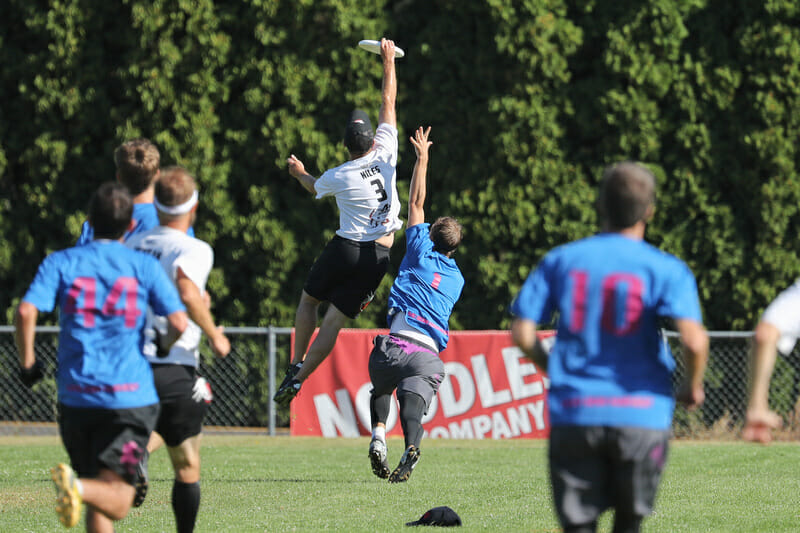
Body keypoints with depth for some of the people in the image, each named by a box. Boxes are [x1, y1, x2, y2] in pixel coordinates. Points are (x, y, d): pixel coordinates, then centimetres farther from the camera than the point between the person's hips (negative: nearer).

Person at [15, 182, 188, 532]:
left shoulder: (61, 263, 5)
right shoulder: (145, 266, 3)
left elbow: (26, 312, -10)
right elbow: (179, 322, -5)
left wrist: (27, 362, 5)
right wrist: (163, 348, 16)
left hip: (76, 396, 2)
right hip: (132, 396, -2)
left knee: (97, 505, 15)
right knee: (116, 500, -7)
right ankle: (77, 487, -37)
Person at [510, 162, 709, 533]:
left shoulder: (560, 261, 7)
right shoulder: (666, 270, -2)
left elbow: (522, 333, 2)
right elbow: (694, 340, -16)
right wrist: (693, 386, 4)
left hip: (572, 415, 1)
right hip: (641, 415, -1)